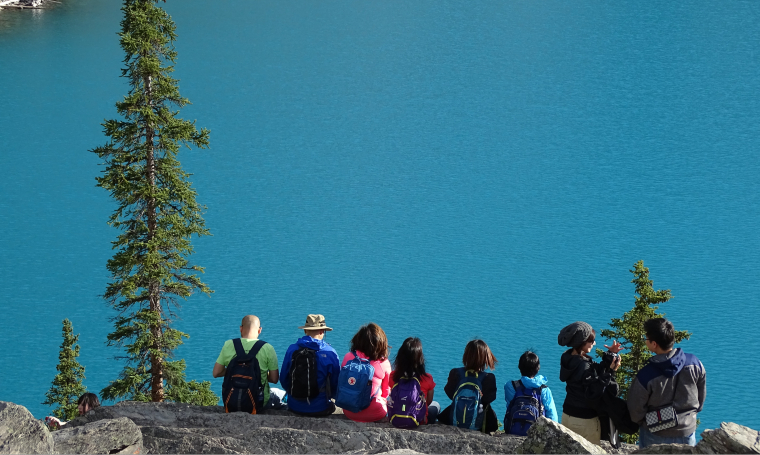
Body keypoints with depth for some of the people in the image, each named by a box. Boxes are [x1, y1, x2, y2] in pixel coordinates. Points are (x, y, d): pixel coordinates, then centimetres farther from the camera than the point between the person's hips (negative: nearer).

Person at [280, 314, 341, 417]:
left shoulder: (292, 350, -2)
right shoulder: (330, 353, -8)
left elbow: (283, 380, 5)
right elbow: (336, 383, -1)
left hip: (294, 407, 2)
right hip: (320, 409, -2)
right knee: (331, 406, 30)